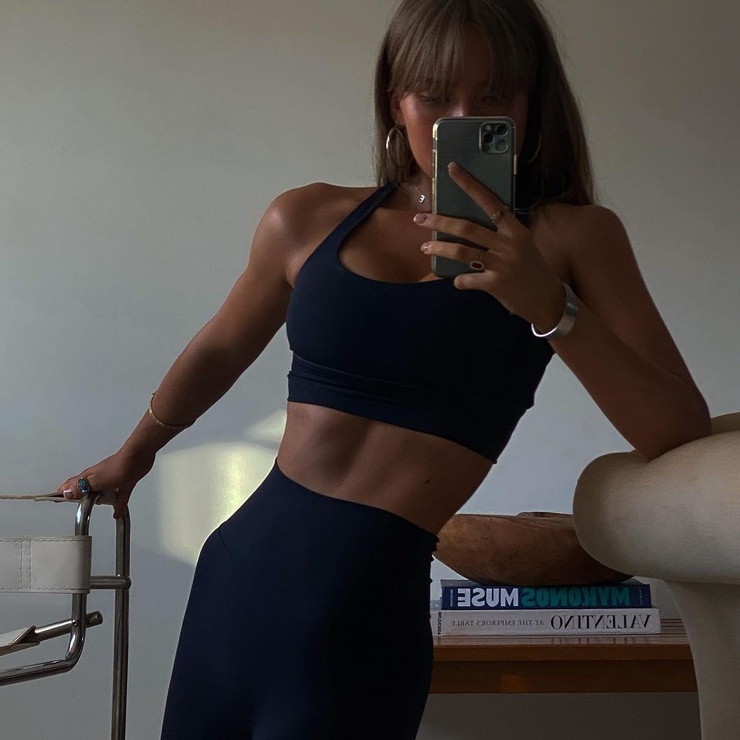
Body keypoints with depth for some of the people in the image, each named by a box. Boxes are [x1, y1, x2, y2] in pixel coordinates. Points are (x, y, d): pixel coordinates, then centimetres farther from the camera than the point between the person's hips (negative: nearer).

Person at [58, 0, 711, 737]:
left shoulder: (570, 236, -3)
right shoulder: (308, 220, 4)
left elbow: (683, 439, -9)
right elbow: (220, 350, 21)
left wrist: (550, 305, -22)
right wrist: (134, 454, 36)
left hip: (363, 617, -3)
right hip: (238, 569, 4)